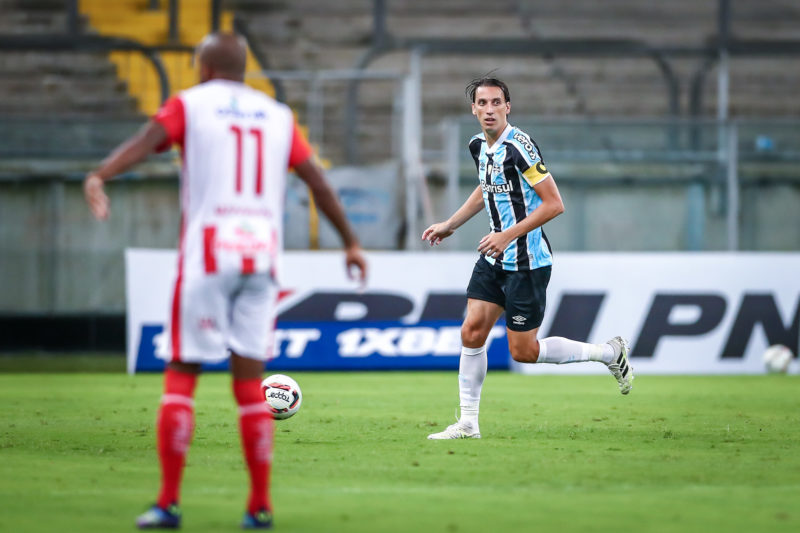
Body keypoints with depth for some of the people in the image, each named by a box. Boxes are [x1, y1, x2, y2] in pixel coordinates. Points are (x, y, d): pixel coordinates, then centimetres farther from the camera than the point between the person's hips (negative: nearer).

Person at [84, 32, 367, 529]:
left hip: (206, 253, -3)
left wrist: (99, 176, -30)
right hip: (262, 256, 3)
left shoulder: (189, 104, 6)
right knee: (250, 382, 7)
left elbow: (147, 139, -14)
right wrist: (351, 242, 22)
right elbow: (318, 182, 15)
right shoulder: (278, 116, 16)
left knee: (181, 375, 1)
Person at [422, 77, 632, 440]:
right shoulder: (479, 147, 7)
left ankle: (609, 353, 14)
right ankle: (468, 423, 7)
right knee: (472, 331, -1)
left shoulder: (518, 146, -20)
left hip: (526, 262, -8)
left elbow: (554, 204, -20)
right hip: (494, 259, 8)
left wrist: (509, 235, -23)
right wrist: (449, 225, 27)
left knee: (523, 351, -3)